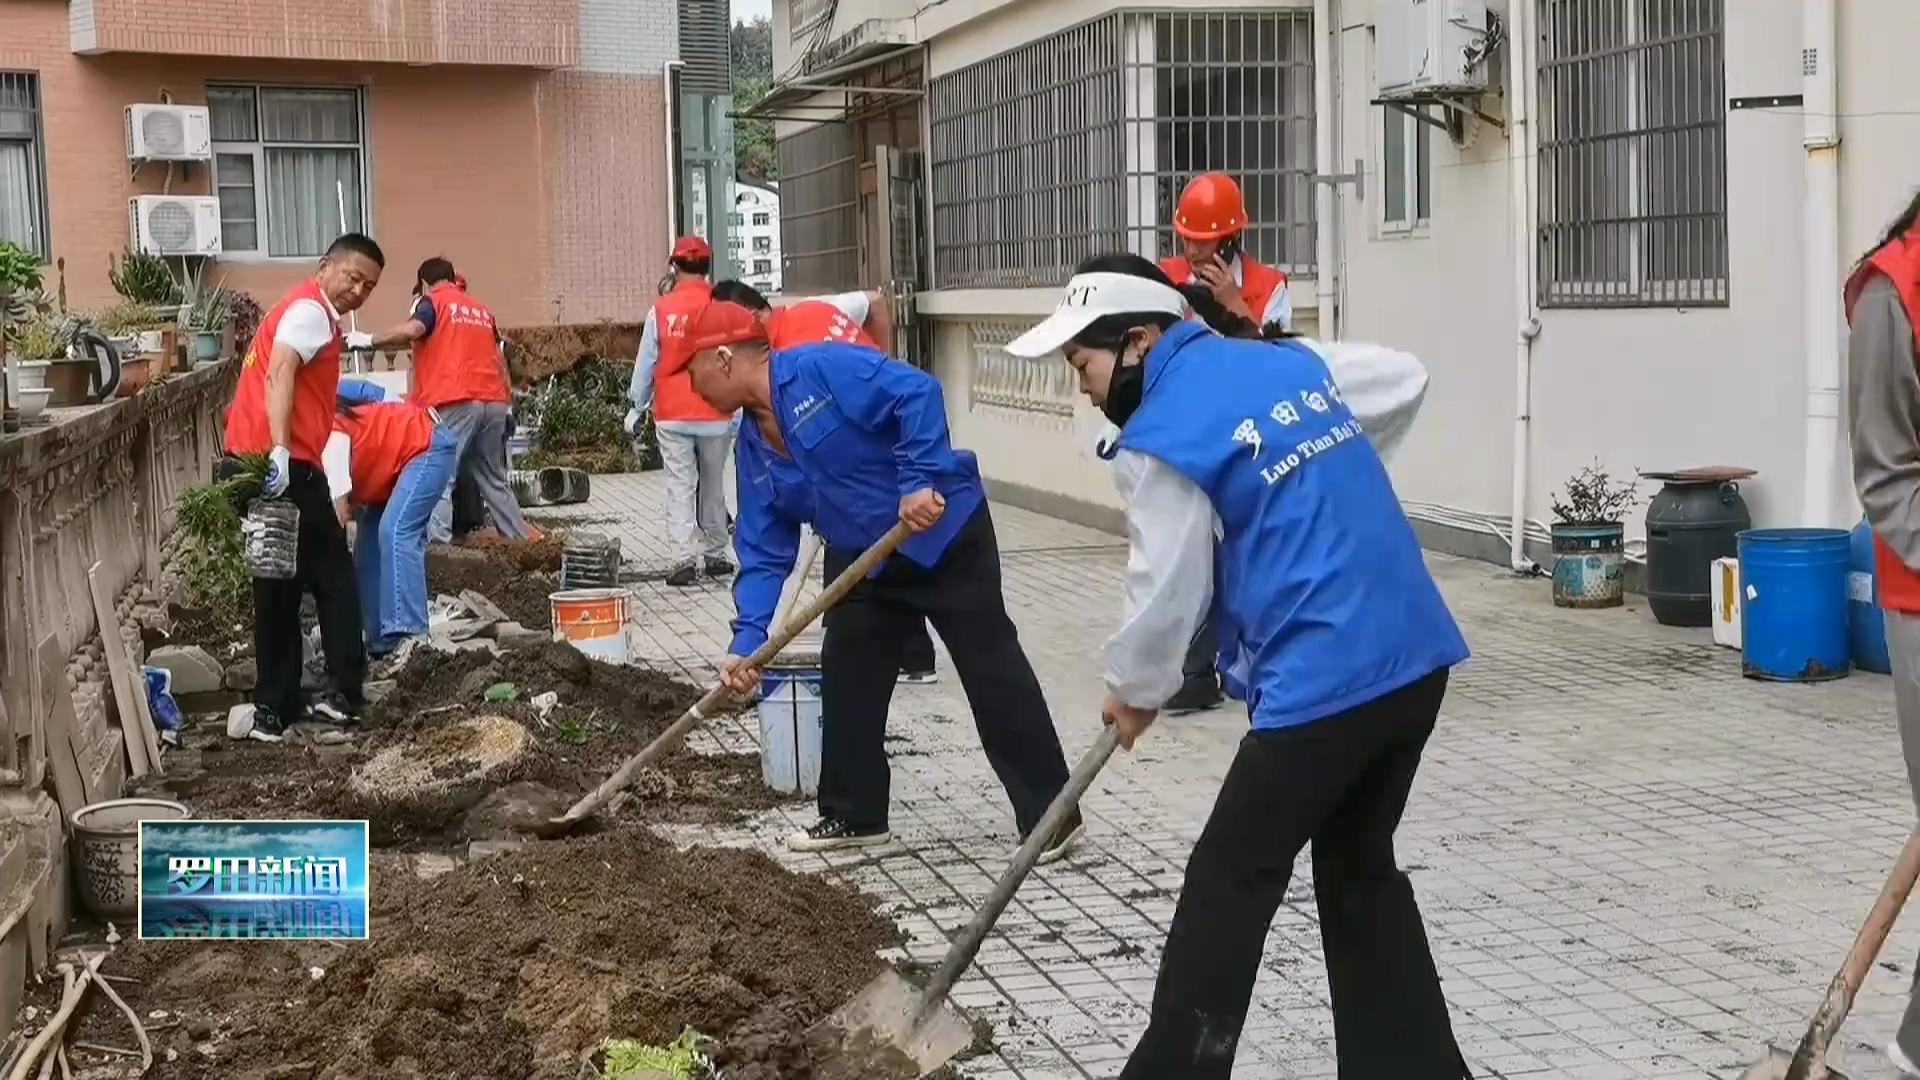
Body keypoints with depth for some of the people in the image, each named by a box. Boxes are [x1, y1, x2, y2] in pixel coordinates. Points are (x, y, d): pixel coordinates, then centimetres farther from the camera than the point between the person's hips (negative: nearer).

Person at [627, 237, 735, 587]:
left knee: (680, 487, 0)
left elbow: (646, 364, 1)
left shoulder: (661, 309, -4)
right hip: (715, 415, 1)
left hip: (672, 415, -1)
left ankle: (688, 556, -11)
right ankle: (714, 554, 21)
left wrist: (637, 407, 12)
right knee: (713, 487, 14)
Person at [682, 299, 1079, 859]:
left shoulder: (822, 367, -20)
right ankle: (854, 814, 23)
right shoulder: (753, 444, 4)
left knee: (993, 672, -4)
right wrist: (747, 638, -7)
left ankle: (1054, 815, 2)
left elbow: (917, 392, -26)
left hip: (943, 531, -8)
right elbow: (765, 552, 3)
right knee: (845, 680, 8)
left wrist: (920, 479, -31)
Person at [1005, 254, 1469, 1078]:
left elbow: (1168, 592, -6)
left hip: (1322, 684, -8)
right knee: (1359, 866, 22)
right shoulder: (1292, 361, 13)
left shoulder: (1161, 439, -10)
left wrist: (1133, 691, 13)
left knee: (1231, 882, 6)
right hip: (1416, 658, 8)